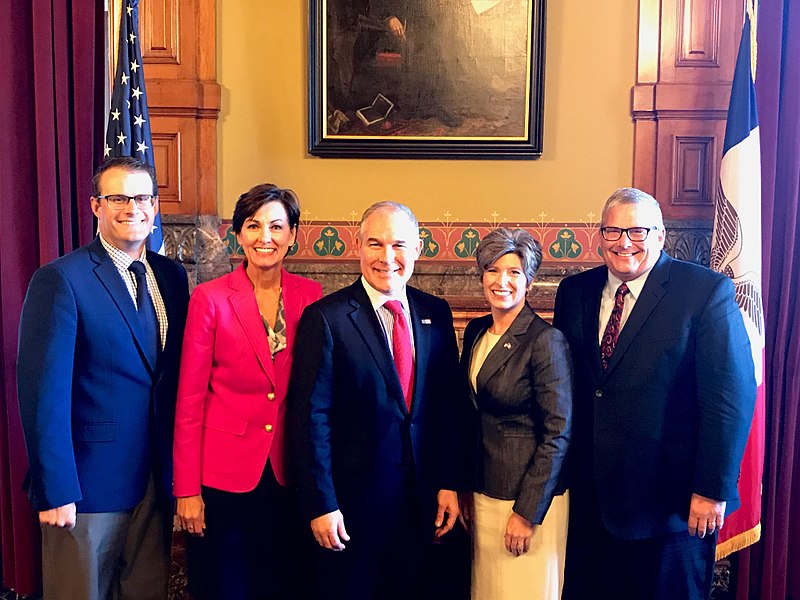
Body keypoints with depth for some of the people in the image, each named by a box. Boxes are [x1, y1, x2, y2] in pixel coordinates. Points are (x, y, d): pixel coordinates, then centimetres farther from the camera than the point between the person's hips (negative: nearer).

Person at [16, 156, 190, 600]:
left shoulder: (172, 276, 6)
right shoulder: (59, 279, -12)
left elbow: (176, 376, 9)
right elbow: (44, 393, -15)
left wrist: (181, 468, 7)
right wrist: (55, 491, -16)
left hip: (157, 480, 6)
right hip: (88, 482, -5)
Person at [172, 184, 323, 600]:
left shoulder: (310, 296, 0)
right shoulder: (210, 298, -9)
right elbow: (190, 399, -7)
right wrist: (187, 489, -8)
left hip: (288, 472, 3)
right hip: (224, 472, -2)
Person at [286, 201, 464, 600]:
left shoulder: (436, 314, 4)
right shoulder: (325, 318, -12)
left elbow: (447, 407, 7)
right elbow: (310, 417, -13)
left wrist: (449, 482, 4)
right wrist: (320, 505, -14)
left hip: (421, 501, 5)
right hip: (353, 501, -4)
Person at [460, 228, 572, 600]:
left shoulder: (546, 340, -16)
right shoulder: (476, 331, 5)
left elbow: (557, 434, -17)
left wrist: (527, 512, -17)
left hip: (529, 497, -6)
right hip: (483, 492, 7)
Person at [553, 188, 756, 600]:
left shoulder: (708, 292, -9)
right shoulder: (574, 292, 5)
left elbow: (732, 396, -12)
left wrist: (713, 489, -14)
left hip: (671, 500, -4)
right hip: (588, 498, 5)